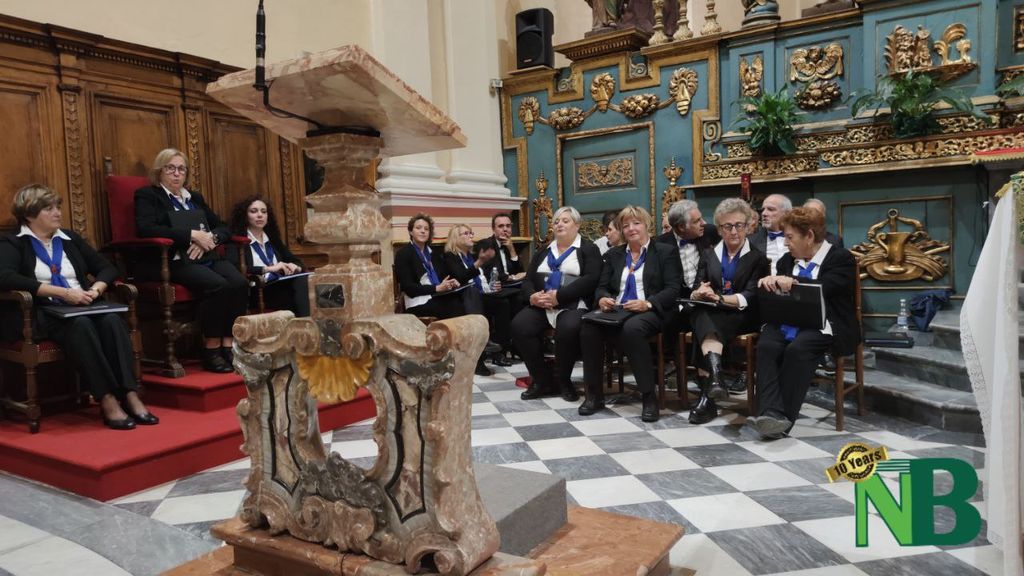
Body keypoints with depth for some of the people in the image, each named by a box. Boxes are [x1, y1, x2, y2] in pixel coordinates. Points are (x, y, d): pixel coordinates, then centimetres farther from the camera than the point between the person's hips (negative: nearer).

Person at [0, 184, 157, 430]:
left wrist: (96, 288, -4)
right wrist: (63, 292, -20)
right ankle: (107, 399, -39)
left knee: (112, 320, -30)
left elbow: (107, 268, 20)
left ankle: (129, 394, -37)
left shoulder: (70, 239, 22)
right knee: (80, 324, -37)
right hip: (44, 313, -4)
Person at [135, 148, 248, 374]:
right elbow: (146, 228, -11)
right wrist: (192, 235, -14)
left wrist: (210, 238, -2)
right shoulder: (147, 195, 9)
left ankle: (228, 345, -21)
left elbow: (223, 228, 22)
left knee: (240, 283, -26)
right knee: (217, 286, -33)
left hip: (207, 258, 6)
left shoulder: (195, 197, 27)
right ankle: (211, 351, -21)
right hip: (174, 261, -5)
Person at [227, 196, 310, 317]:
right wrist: (268, 269, -20)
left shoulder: (273, 239, 24)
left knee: (301, 278, -30)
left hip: (280, 287, 5)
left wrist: (294, 267, -1)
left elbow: (297, 261, 24)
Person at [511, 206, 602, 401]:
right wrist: (532, 296, -7)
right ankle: (543, 380, -9)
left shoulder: (588, 249, 6)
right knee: (519, 325, -23)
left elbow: (591, 279, -9)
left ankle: (563, 380, -10)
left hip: (572, 305, -4)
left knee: (568, 328, -36)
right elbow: (528, 280, 17)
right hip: (541, 306, 5)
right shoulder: (543, 251, 22)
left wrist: (559, 296, -18)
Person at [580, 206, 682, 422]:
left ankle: (649, 396, -28)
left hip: (651, 313, -4)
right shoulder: (613, 254, 21)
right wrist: (603, 299, -9)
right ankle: (594, 394, -17)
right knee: (588, 327, -29)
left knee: (632, 328, -39)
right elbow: (602, 286, 16)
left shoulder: (666, 252, 8)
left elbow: (673, 289, -3)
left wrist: (648, 303, -20)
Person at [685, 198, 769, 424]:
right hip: (709, 314, 3)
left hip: (741, 318, -3)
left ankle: (707, 395, -45)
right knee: (702, 315, -35)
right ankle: (715, 374, -55)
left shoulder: (757, 258, 10)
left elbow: (750, 298, -4)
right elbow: (694, 292, 10)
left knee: (704, 321, -35)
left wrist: (718, 298, -19)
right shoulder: (708, 254, 20)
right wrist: (699, 294, -16)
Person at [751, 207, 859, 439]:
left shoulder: (841, 258, 5)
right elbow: (770, 296, 18)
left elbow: (825, 288, -13)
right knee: (766, 346, -29)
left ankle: (783, 417, -32)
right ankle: (771, 413, -41)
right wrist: (769, 281, -4)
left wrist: (792, 281, -19)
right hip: (785, 323, 4)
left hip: (820, 326, -4)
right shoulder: (787, 260, 23)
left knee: (797, 349, -35)